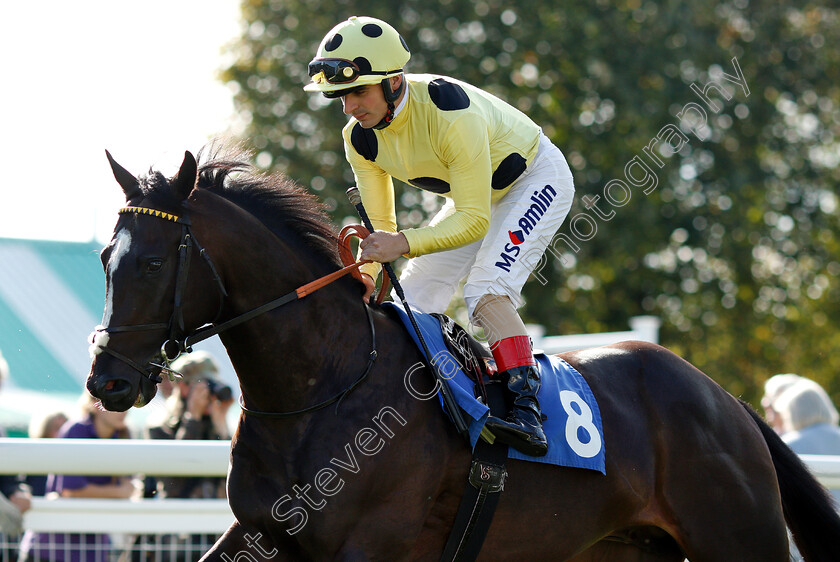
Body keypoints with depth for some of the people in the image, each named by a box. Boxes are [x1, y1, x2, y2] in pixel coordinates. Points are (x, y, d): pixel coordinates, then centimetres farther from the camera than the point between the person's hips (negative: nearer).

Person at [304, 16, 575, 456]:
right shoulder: (360, 138, -16)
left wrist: (405, 243, -48)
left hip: (536, 178, -8)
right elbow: (382, 226, -6)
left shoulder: (450, 113, -39)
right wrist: (367, 268, -27)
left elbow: (474, 221, -36)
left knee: (486, 292, -28)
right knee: (412, 297, 0)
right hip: (473, 196, 8)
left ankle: (527, 409, -31)